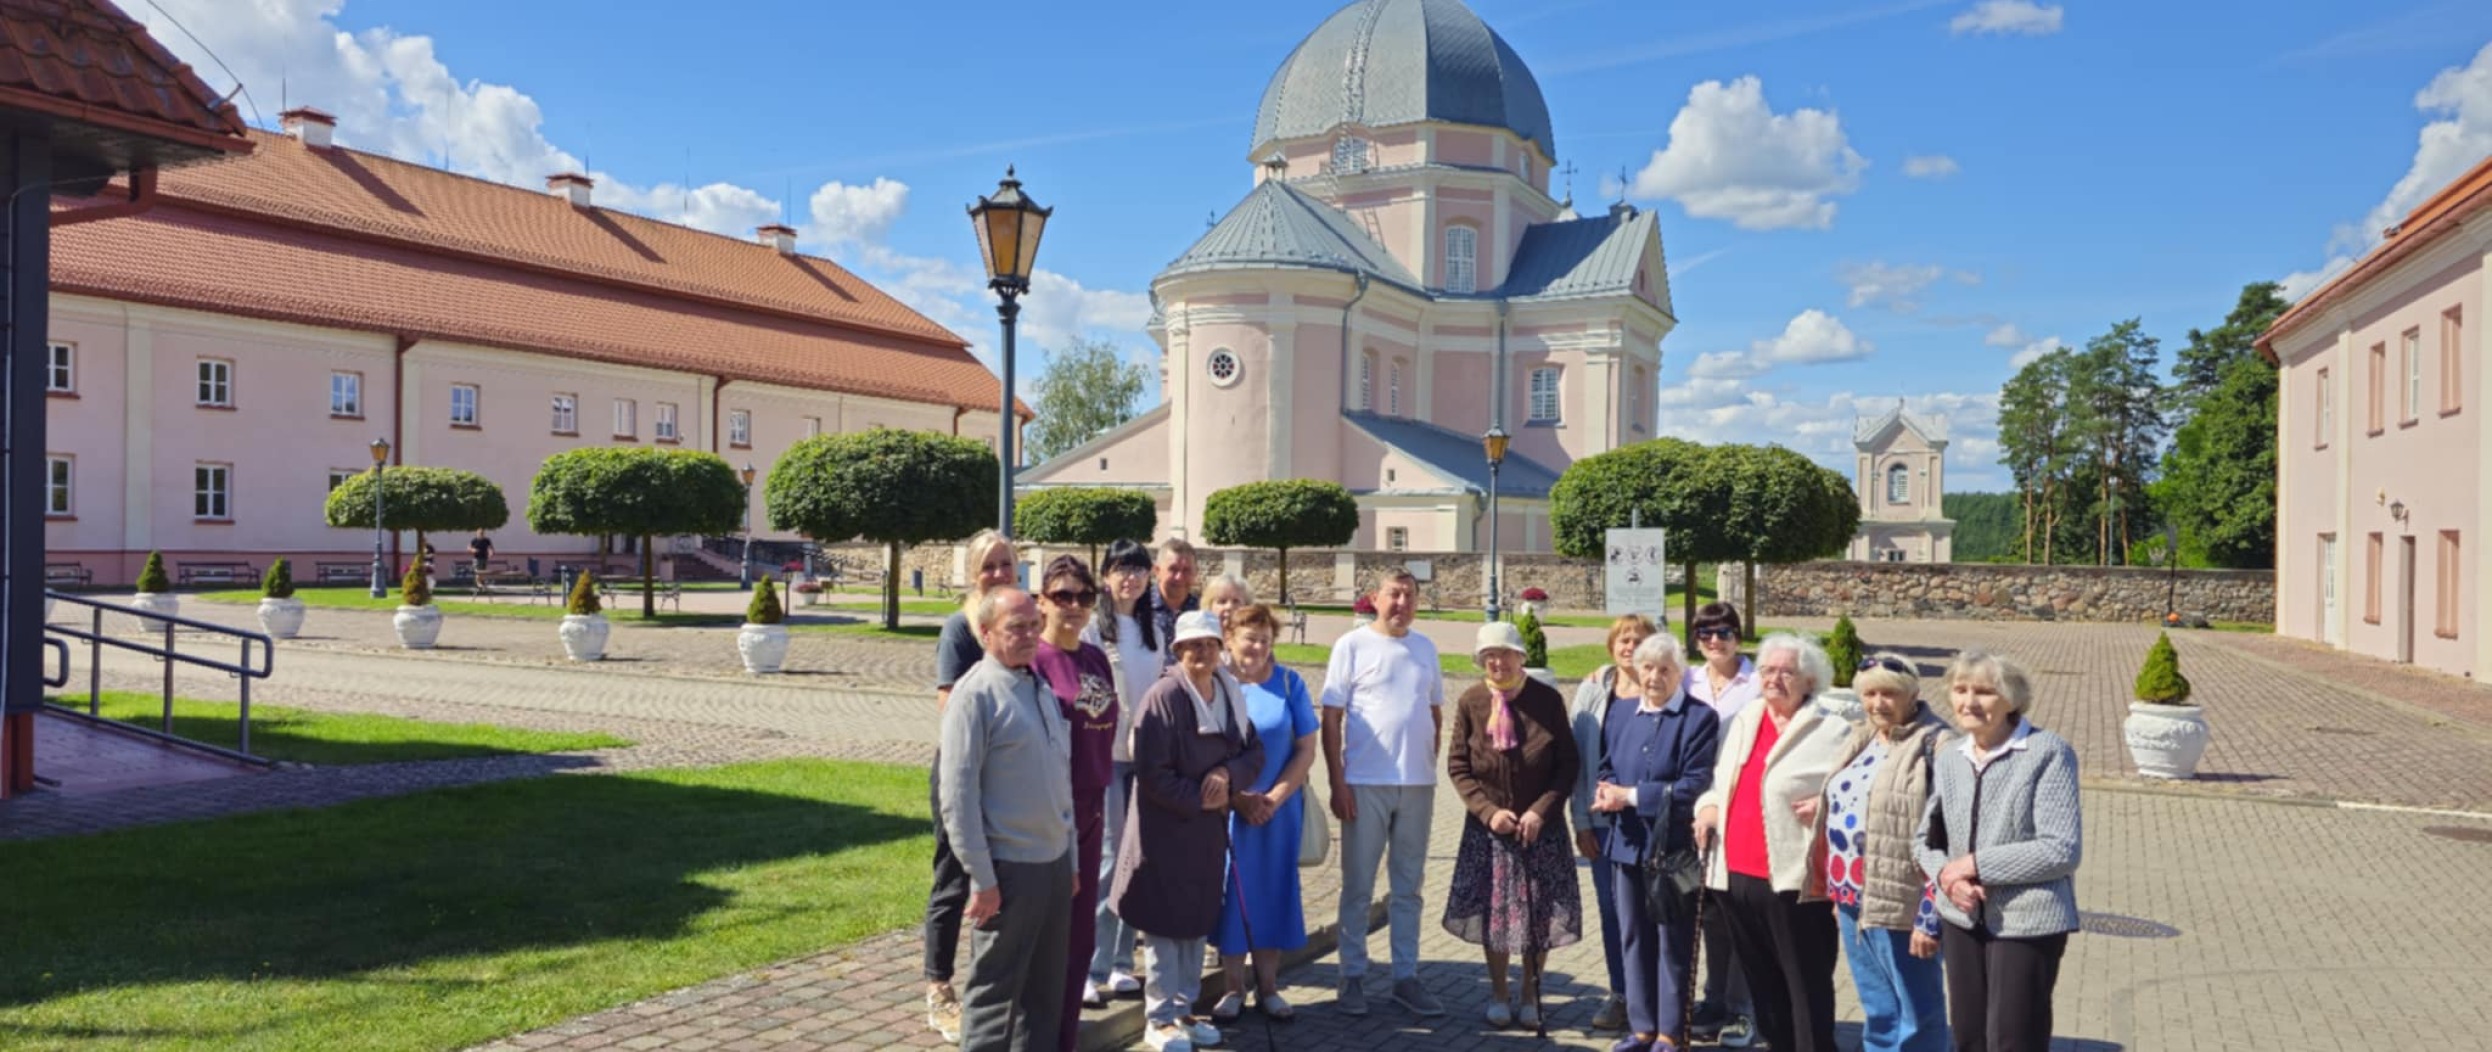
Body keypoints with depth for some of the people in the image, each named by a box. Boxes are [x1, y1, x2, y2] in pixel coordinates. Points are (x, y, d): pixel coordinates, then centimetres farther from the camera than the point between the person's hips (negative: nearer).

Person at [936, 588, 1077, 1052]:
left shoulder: (1040, 687, 11)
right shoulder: (976, 694, -13)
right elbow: (957, 794, -16)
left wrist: (1071, 856, 16)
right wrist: (982, 878, -17)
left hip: (1055, 861, 7)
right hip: (1009, 866, -7)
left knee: (1046, 989, 17)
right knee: (995, 990, 5)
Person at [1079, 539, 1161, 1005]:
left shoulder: (1155, 631, 13)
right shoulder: (1093, 627, -7)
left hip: (1145, 756, 6)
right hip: (1105, 756, -6)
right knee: (1108, 858, -7)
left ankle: (1120, 962, 19)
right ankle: (1090, 970, 1)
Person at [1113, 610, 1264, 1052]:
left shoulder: (1230, 693, 4)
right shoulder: (1163, 696, -17)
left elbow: (1255, 752, 8)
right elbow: (1151, 772, -20)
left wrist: (1227, 773, -12)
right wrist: (1197, 800, -15)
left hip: (1209, 829, 7)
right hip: (1166, 829, -6)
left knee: (1198, 923, 14)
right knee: (1167, 925, 2)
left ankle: (1183, 1010, 28)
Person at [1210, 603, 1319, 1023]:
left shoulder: (1289, 684, 1)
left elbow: (1306, 750, 1)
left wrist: (1274, 798, -9)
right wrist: (1237, 798, -11)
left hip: (1279, 808, 2)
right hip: (1226, 809, -1)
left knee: (1274, 890, 6)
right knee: (1230, 891, 3)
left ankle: (1267, 987, 19)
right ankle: (1233, 988, 16)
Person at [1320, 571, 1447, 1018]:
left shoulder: (1425, 648, 9)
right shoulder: (1352, 645, -4)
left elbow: (1436, 713, 16)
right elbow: (1331, 718, -6)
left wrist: (1431, 769, 9)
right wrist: (1337, 782, -11)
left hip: (1417, 784, 4)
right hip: (1365, 783, -4)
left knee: (1409, 886, 11)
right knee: (1358, 887, 5)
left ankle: (1406, 977, 21)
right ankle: (1353, 977, 15)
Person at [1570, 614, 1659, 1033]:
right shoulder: (1593, 689, 5)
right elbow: (1578, 756, 5)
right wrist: (1581, 820, 2)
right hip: (1604, 821, 3)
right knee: (1611, 910, 9)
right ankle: (1620, 994, 23)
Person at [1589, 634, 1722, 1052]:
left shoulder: (1700, 717, -8)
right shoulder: (1619, 711, 10)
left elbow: (1695, 785, -14)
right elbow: (1606, 768, 11)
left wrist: (1631, 795, -16)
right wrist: (1608, 793, -13)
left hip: (1674, 845, -5)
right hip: (1626, 842, 5)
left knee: (1673, 942, 6)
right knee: (1633, 938, 13)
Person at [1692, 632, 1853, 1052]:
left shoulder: (1830, 730, -6)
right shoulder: (1743, 721, 14)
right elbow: (1723, 779, 25)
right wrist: (1709, 805, 7)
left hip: (1794, 880, -7)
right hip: (1737, 874, 7)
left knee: (1806, 986, 0)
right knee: (1762, 983, 17)